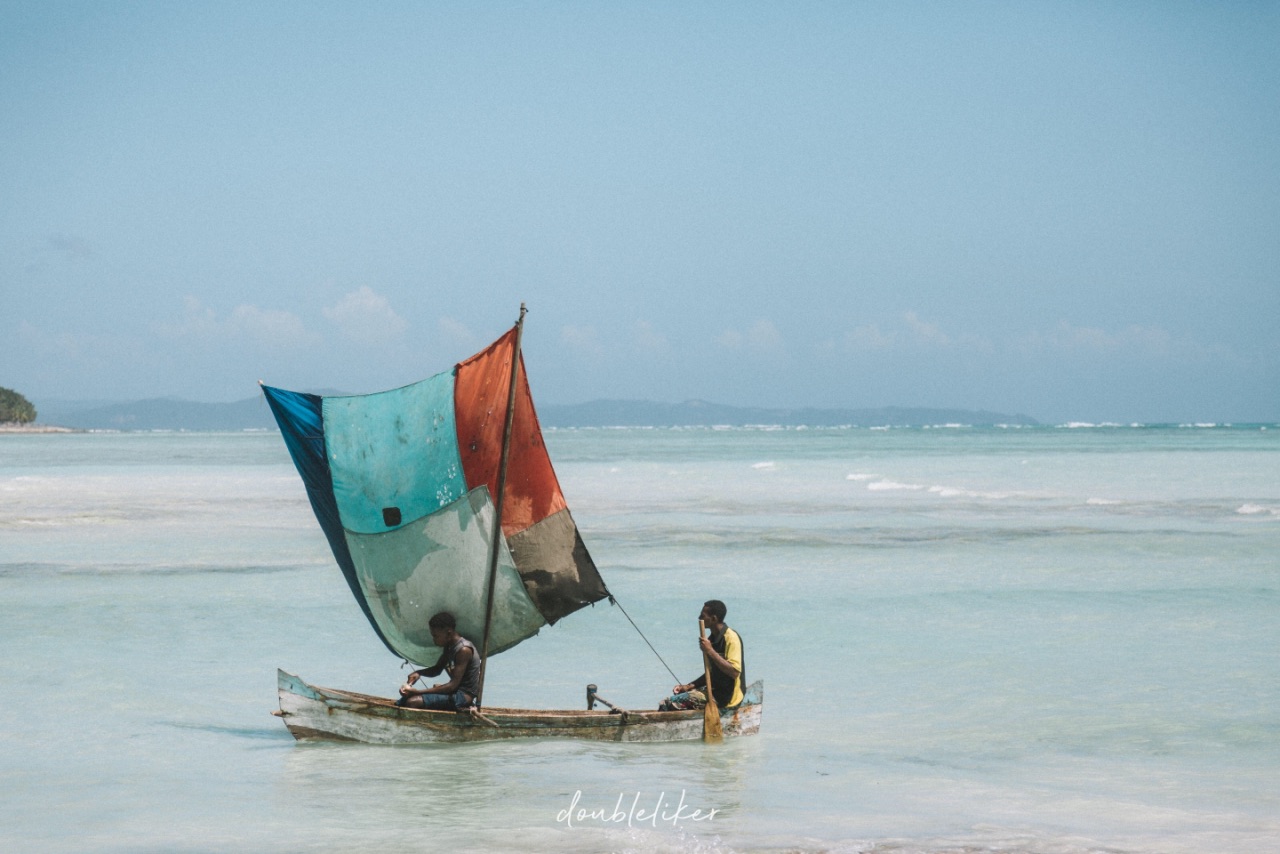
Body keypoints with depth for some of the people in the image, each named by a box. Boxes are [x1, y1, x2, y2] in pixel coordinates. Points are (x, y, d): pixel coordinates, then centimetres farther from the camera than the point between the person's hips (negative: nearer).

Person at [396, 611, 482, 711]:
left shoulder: (463, 650, -21)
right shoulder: (449, 646, 9)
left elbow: (453, 685, -24)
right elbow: (437, 669, 23)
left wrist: (416, 691, -26)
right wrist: (419, 673, -1)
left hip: (464, 695, -10)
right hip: (455, 692, 10)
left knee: (412, 702, -26)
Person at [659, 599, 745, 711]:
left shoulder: (731, 638, -15)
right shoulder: (713, 639, 15)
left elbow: (734, 672, -25)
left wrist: (710, 651, -23)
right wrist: (688, 686, 8)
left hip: (726, 697, -10)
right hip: (715, 690, 10)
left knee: (670, 703, -18)